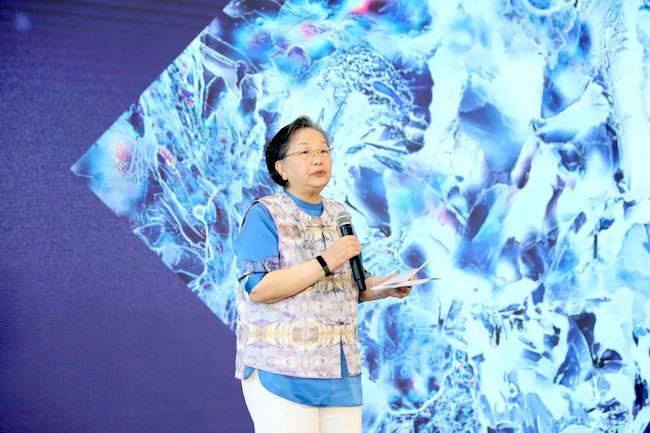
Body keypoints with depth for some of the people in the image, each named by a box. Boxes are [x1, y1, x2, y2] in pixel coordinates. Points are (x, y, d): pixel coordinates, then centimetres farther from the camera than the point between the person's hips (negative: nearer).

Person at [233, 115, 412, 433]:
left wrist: (381, 287, 2)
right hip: (282, 371, -6)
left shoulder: (340, 216, 15)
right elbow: (258, 288, -16)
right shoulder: (265, 214, -5)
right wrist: (324, 263, -21)